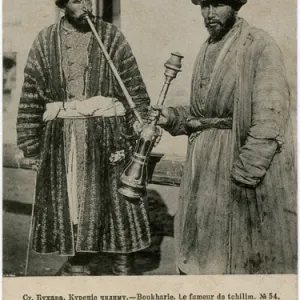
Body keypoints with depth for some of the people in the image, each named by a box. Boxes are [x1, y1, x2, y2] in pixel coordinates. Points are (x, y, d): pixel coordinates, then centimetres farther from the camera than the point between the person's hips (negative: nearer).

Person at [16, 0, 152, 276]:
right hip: (61, 138, 2)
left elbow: (135, 89, 2)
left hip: (108, 133, -1)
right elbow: (31, 95, 8)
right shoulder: (45, 42, 7)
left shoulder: (112, 36, 4)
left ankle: (124, 267, 19)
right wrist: (29, 141, 6)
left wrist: (142, 129, -6)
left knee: (116, 204, 3)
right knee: (68, 205, 8)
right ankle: (77, 265, 26)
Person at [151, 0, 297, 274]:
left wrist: (244, 173, -21)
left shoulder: (261, 46, -10)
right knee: (201, 249, 14)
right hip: (205, 163, 7)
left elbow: (269, 120, -17)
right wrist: (173, 117, 1)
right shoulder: (207, 49, 12)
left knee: (245, 249, 6)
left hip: (247, 161, -6)